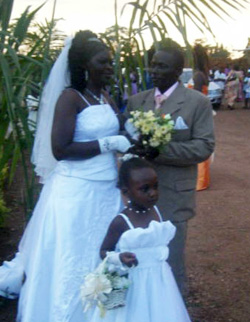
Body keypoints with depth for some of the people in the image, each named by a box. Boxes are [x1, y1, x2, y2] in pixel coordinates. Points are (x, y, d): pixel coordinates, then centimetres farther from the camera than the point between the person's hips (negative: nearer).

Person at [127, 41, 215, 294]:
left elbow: (204, 147, -11)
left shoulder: (198, 102, -4)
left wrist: (160, 150, -22)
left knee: (170, 263, 5)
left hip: (173, 197, -4)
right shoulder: (136, 101, 10)